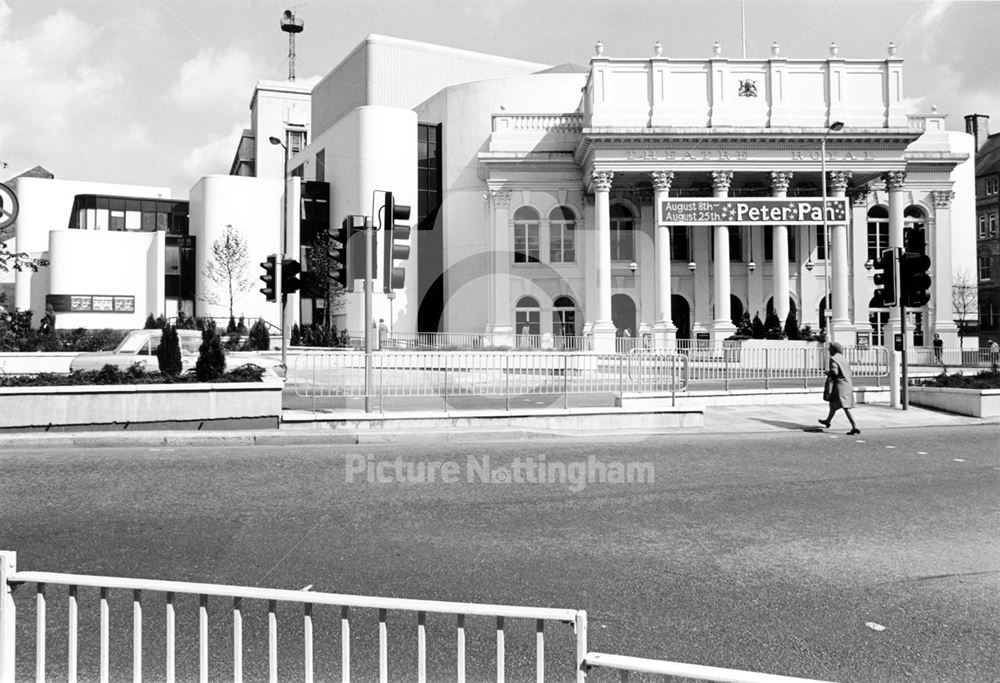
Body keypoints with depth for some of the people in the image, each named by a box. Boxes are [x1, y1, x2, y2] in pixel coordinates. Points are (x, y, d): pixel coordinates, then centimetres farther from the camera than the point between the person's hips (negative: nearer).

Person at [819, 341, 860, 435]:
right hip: (848, 384, 9)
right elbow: (848, 370, 16)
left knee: (845, 407, -12)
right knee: (833, 403, 23)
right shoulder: (843, 359, 15)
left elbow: (834, 372, -21)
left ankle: (855, 427, -20)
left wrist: (828, 373, 0)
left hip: (840, 385, -9)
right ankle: (828, 421, 40)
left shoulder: (833, 359, -10)